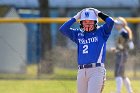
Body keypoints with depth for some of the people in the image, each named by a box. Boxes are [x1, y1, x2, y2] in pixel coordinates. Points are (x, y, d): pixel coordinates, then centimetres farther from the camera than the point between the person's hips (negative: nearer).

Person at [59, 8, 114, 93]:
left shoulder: (101, 32, 6)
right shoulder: (78, 34, 15)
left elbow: (110, 22, -11)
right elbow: (63, 29, 5)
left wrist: (99, 13, 2)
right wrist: (75, 17, 7)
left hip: (96, 70, -5)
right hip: (81, 71, 5)